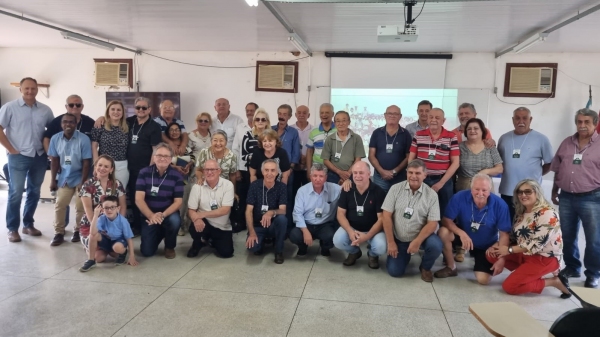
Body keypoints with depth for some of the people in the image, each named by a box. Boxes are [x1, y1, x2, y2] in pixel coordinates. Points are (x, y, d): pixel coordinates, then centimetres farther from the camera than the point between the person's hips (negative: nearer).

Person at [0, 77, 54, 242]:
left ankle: (28, 225, 24)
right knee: (16, 193, -3)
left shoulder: (45, 109, 8)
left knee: (34, 193, 11)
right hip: (18, 157, -4)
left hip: (40, 157, 4)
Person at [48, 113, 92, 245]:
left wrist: (83, 182, -13)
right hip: (64, 177, 3)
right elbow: (54, 160, 3)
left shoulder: (84, 139, -15)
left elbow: (86, 163, -12)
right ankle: (59, 233, 14)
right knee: (59, 205, 3)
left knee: (80, 207, 1)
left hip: (80, 177, -3)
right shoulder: (55, 138, -4)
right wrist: (53, 180, 1)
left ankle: (78, 231, 18)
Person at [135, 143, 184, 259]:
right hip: (149, 215, 1)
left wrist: (162, 215, -29)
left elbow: (178, 202, -12)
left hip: (168, 213, -1)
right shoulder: (144, 173, -7)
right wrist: (151, 216, -29)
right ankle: (159, 233, 29)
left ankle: (170, 247, -3)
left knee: (174, 220, -37)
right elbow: (139, 199, -13)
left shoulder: (177, 175, -9)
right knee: (147, 251, -7)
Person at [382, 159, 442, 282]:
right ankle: (406, 254, 27)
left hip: (421, 236, -1)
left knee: (436, 246, -31)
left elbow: (432, 223, -12)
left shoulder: (431, 194, -9)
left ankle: (425, 267, 3)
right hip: (399, 238, 1)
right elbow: (387, 216, -8)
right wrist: (391, 242, -11)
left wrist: (417, 242, -24)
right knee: (394, 271, -8)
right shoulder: (396, 189, -7)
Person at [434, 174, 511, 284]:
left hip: (487, 246, 0)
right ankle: (451, 268, -5)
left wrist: (501, 259, -24)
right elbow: (446, 220, -21)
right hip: (463, 237, 1)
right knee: (443, 232, -30)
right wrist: (461, 233, -39)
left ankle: (477, 259, 23)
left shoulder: (500, 204, -22)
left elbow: (504, 234, -16)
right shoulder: (460, 197, -22)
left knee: (483, 280, -14)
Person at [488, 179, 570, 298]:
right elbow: (515, 237, 8)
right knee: (491, 255, -4)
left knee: (509, 286, -16)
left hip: (545, 258, -8)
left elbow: (537, 244, -25)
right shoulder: (521, 212, 7)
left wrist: (509, 250, -20)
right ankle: (524, 271, 5)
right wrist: (499, 246, -11)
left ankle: (553, 282, -3)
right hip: (525, 254, 8)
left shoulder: (547, 214, -19)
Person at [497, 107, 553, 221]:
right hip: (507, 192, 3)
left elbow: (549, 163, 3)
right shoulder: (504, 138, 7)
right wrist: (509, 173, 4)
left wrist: (535, 174, 1)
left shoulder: (541, 139, -3)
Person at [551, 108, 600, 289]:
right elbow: (557, 170, 13)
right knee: (568, 237, 14)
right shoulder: (567, 143, 8)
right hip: (566, 197, 4)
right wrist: (554, 191, 14)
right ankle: (572, 267, 31)